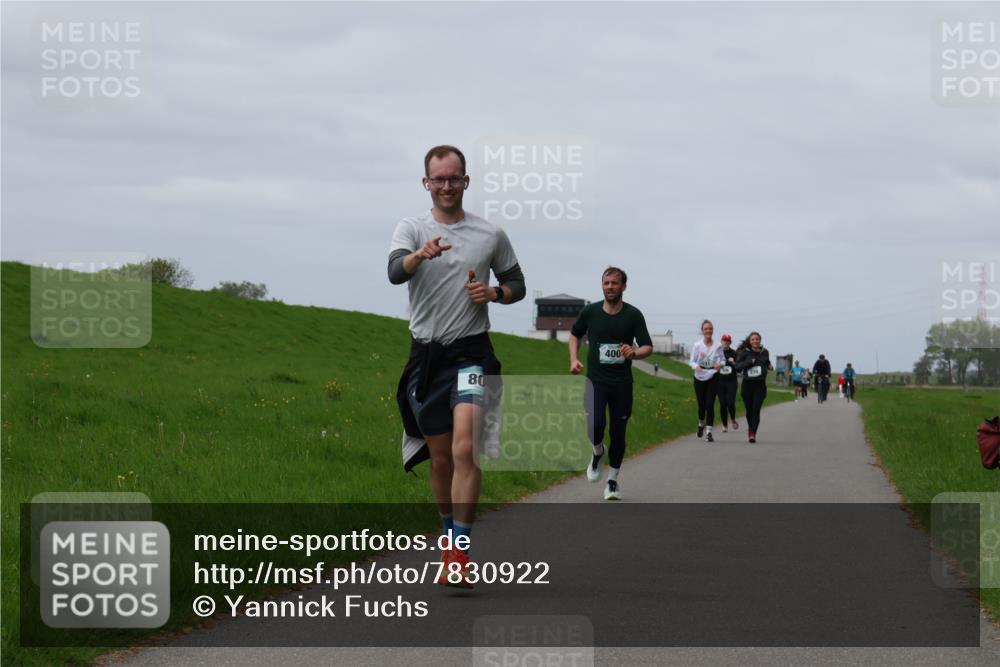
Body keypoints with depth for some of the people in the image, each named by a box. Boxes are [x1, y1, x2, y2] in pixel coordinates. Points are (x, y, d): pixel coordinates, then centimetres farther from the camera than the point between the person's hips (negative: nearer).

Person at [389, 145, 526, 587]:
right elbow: (395, 272, -18)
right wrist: (421, 255, -40)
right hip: (425, 355, 1)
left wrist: (495, 292, -6)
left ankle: (459, 553, -20)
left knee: (465, 448, -18)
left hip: (471, 353, -1)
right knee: (440, 458, 8)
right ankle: (451, 535, 29)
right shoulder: (411, 229, 3)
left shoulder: (491, 235, 6)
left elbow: (516, 283, 17)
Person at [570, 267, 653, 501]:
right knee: (595, 424, -21)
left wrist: (634, 352, -26)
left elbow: (648, 347, -3)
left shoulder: (633, 315, -3)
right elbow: (575, 334, 19)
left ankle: (612, 481, 21)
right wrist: (574, 359, 4)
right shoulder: (590, 312, 0)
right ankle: (597, 453, 14)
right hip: (595, 379, 0)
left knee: (618, 432, 4)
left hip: (622, 382, 0)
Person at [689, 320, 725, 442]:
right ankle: (701, 424, 38)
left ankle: (708, 432, -10)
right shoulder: (697, 346, -2)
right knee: (701, 405, 8)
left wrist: (720, 364, -18)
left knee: (710, 404, -10)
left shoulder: (718, 346, 0)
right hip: (699, 378, 1)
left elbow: (723, 360, 6)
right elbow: (692, 361, 0)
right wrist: (695, 366, -23)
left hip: (712, 378, -1)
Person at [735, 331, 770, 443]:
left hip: (760, 385, 0)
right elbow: (738, 366, -9)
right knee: (749, 409, 9)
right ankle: (750, 428, 37)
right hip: (747, 384, 0)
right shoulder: (744, 352, -2)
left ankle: (753, 434, -15)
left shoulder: (764, 352, 7)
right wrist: (749, 362, -20)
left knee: (756, 410, -11)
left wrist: (769, 366, 4)